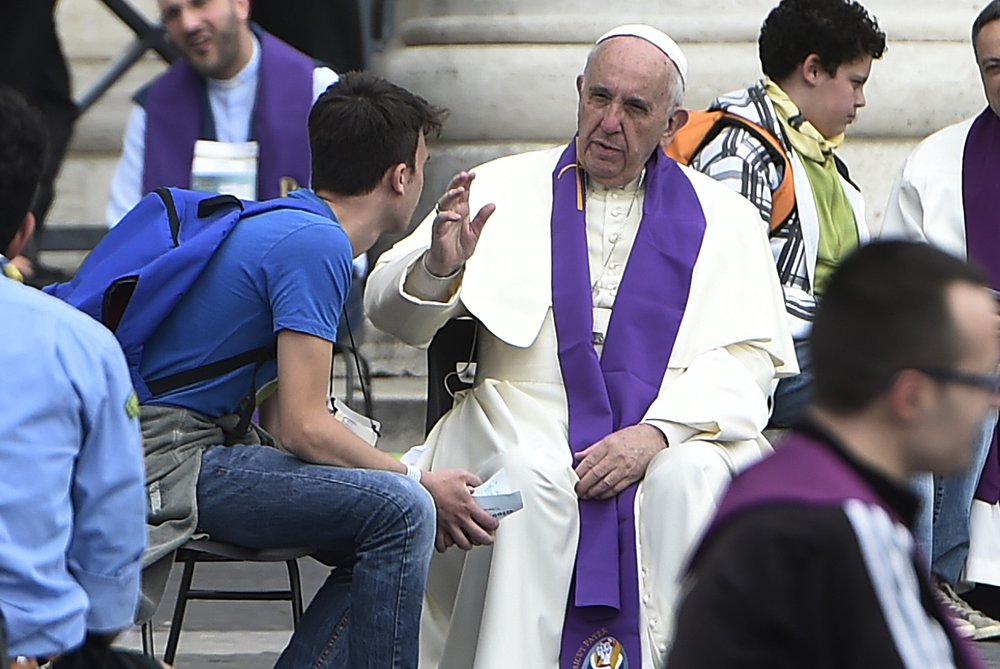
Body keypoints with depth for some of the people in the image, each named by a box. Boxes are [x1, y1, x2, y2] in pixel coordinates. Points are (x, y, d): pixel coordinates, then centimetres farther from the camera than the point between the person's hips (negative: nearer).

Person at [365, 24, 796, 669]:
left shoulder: (723, 218, 14)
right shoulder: (506, 190, 15)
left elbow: (748, 357, 2)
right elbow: (392, 310, 10)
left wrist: (655, 432, -15)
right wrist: (438, 268, -15)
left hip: (677, 429, 0)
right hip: (528, 425, 0)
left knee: (687, 478, -32)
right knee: (531, 476, -33)